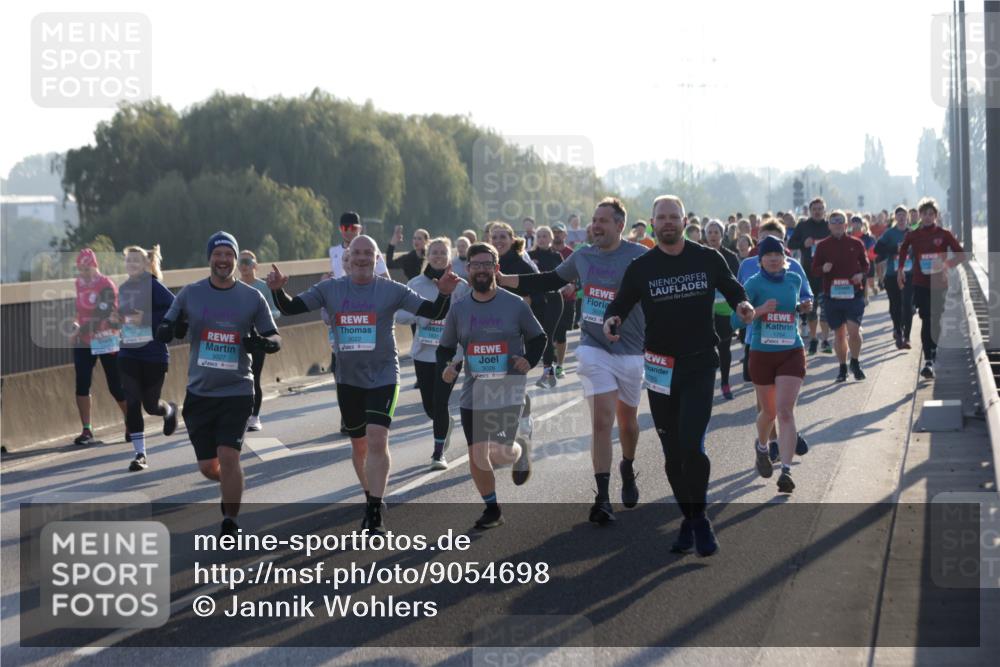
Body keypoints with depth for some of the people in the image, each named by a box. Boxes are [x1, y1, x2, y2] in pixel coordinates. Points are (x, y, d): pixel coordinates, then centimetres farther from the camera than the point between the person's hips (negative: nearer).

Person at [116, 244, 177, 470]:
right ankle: (140, 454, 0)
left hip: (154, 354, -5)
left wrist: (146, 319, -24)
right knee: (132, 404, -5)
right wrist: (119, 318, 0)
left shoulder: (152, 286, -11)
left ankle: (170, 411, 43)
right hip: (128, 354, 5)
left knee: (151, 405, 6)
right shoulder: (124, 288, 9)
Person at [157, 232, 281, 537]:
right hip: (199, 391, 2)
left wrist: (263, 343, -16)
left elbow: (275, 338, 7)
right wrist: (171, 329, -19)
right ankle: (231, 488, 41)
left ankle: (230, 522, -2)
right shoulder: (191, 294, 2)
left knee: (228, 456, -16)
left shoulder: (252, 298, 1)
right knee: (208, 466, 6)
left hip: (237, 391, -2)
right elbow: (162, 332, 5)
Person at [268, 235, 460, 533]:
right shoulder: (329, 290, 2)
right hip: (348, 378, 3)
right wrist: (278, 290, -19)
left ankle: (375, 515, -17)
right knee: (359, 444, 14)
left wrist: (444, 294, -26)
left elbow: (432, 313, -6)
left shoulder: (392, 291, -4)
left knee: (377, 439, -18)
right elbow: (290, 308, 2)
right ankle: (371, 500, 36)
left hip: (383, 376, -3)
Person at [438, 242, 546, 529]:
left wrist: (529, 360, -11)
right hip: (474, 394, 3)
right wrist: (445, 367, -10)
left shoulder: (515, 305, -3)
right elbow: (445, 348, 11)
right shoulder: (458, 309, 3)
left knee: (500, 454, -15)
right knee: (477, 457, 0)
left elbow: (538, 338, 8)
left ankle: (521, 449, 23)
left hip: (509, 392, -3)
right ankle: (492, 508, 22)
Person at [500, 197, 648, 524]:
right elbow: (552, 280, 15)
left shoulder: (641, 258, -11)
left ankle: (627, 469, 45)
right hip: (594, 348, 1)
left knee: (627, 420, 15)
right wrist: (504, 280, 11)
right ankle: (602, 498, -11)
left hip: (631, 352, -1)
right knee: (602, 420, -10)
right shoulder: (582, 257, 2)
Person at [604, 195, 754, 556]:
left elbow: (731, 287, 15)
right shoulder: (640, 267, 1)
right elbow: (620, 305, 3)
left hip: (699, 366, -2)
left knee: (692, 446, -15)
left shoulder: (708, 259, 1)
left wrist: (742, 304, -7)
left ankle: (698, 518, 2)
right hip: (660, 368, 2)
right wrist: (612, 320, -20)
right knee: (673, 452, 7)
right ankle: (690, 519, 22)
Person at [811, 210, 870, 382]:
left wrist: (861, 274, -9)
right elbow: (814, 270, 5)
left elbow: (865, 265, 12)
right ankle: (843, 367, 21)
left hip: (854, 293, -1)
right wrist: (823, 269, -17)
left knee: (853, 330, -13)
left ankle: (855, 363, 9)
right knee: (839, 333, 8)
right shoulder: (822, 246, 4)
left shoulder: (856, 244, 4)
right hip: (831, 295, 1)